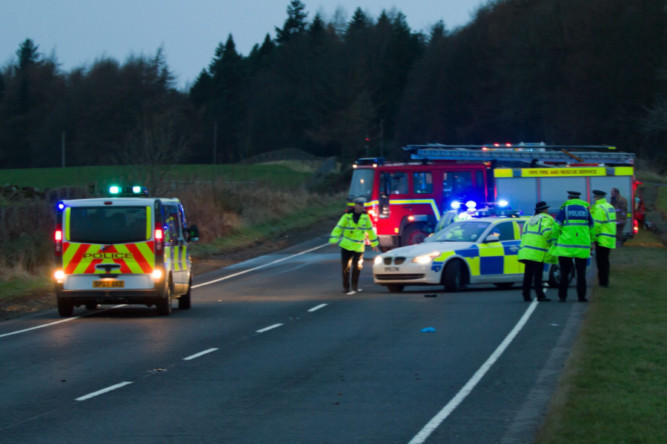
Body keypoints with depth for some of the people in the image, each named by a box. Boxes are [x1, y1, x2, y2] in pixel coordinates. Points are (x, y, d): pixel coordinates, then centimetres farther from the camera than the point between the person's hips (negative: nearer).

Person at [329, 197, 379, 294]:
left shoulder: (365, 216, 6)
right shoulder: (347, 216, -3)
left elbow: (370, 230, 16)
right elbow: (339, 228, -5)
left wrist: (374, 243, 20)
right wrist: (333, 239, -16)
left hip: (359, 247, 2)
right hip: (346, 246, -2)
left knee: (357, 267, -1)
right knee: (346, 267, -1)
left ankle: (355, 286, 15)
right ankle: (346, 287, 8)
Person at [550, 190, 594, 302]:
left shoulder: (564, 208, 1)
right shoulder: (585, 209, 11)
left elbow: (556, 227, -3)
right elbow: (591, 227, 15)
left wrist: (555, 242, 4)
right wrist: (590, 243, 23)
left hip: (565, 246, -2)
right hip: (582, 246, 2)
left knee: (564, 272, 3)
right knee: (581, 272, 7)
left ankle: (562, 296, 2)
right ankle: (581, 296, 4)